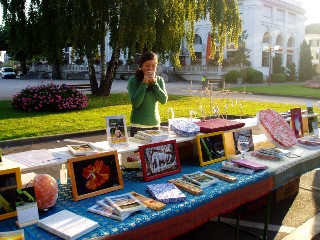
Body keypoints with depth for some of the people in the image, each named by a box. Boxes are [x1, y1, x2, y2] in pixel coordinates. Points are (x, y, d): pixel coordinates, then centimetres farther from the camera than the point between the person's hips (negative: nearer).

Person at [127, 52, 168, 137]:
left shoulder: (159, 80, 3)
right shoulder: (133, 80, -7)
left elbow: (164, 100, -7)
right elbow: (135, 103, -16)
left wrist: (154, 82, -12)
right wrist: (144, 83, -17)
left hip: (155, 124, 3)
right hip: (138, 125, -3)